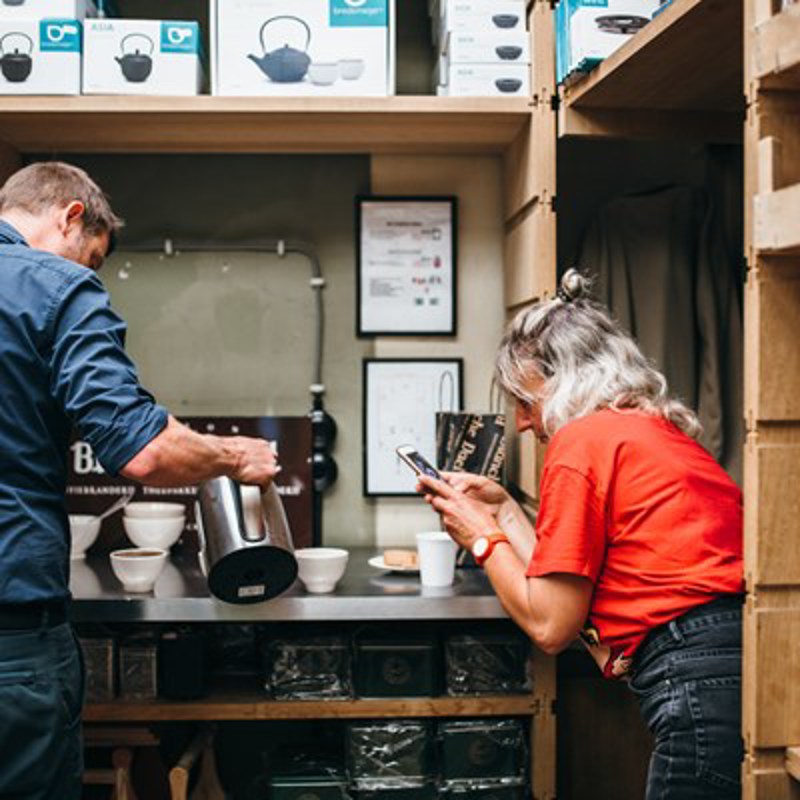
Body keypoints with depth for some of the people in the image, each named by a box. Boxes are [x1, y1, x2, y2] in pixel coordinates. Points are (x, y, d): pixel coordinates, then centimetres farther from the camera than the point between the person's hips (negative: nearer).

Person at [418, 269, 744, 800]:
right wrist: (503, 510, 27)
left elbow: (550, 625, -4)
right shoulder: (670, 434, 19)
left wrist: (483, 538, 10)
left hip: (701, 691, -9)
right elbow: (573, 592, 19)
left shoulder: (583, 441, -6)